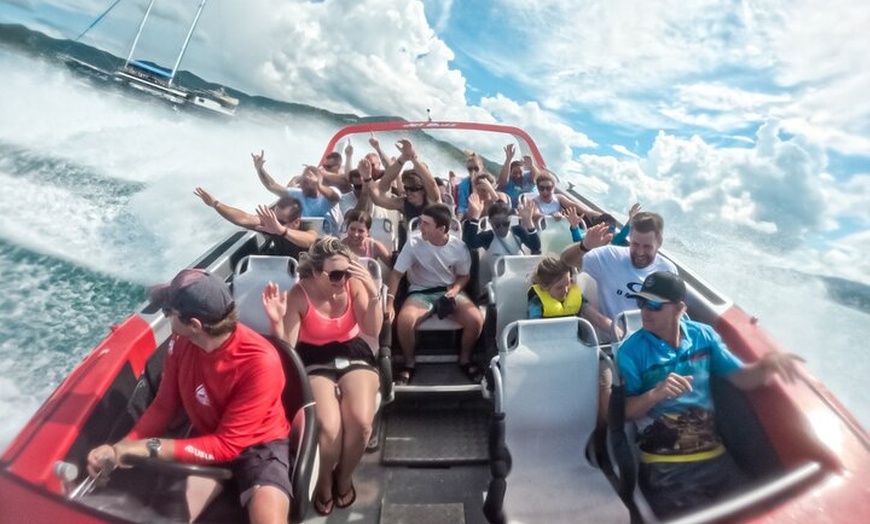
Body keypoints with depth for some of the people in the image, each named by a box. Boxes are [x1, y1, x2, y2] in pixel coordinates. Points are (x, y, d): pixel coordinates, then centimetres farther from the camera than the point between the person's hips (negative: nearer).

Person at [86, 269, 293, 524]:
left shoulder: (259, 362, -31)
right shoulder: (181, 341, -12)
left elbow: (227, 445, -24)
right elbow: (164, 406, 1)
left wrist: (151, 447, -26)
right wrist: (119, 448, -13)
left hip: (258, 444, -5)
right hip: (207, 441, 5)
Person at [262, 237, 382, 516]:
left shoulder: (354, 284, -10)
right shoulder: (299, 294, -14)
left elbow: (372, 331, -16)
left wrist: (373, 292, -30)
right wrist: (276, 322, -31)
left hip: (353, 355, 2)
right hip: (314, 362, -1)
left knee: (361, 421, -25)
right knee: (328, 427, -27)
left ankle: (344, 475, 11)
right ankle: (324, 480, 11)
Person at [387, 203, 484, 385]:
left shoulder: (459, 247, -7)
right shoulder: (414, 244, -12)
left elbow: (464, 276, 8)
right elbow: (396, 273, -10)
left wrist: (455, 289, -14)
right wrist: (389, 301, -22)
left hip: (449, 290, 1)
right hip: (421, 292, -1)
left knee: (476, 320, -25)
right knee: (404, 320, -32)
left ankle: (465, 359, 6)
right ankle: (409, 364, -3)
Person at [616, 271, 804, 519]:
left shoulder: (703, 335, 4)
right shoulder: (631, 351, -8)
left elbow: (741, 378, 7)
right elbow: (624, 412, -8)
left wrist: (767, 364, -13)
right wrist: (655, 394, -26)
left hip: (714, 455, 4)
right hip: (664, 464, -4)